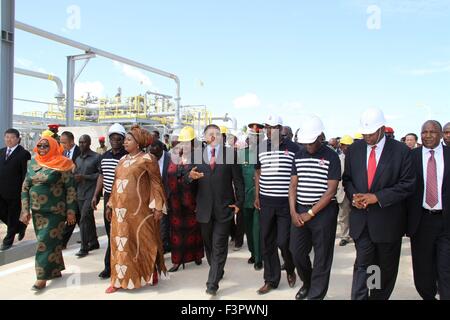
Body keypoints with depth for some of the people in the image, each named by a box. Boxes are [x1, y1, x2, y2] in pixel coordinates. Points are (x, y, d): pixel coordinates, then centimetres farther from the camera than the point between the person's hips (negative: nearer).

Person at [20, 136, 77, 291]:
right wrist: (25, 210, 3)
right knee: (52, 241, 13)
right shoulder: (33, 163, 6)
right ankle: (55, 270, 28)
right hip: (37, 210, 5)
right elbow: (25, 187, 9)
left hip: (55, 211, -5)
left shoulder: (61, 165, -9)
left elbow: (70, 188, -9)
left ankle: (42, 276, 7)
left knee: (46, 241, -3)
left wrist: (70, 210, -11)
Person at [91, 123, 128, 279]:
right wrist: (95, 196, 14)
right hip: (108, 197, 6)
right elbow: (101, 177, 18)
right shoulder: (104, 156, 11)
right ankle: (112, 263, 22)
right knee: (110, 231, 11)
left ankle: (109, 266, 11)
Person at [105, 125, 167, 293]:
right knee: (120, 243, 9)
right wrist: (110, 205, 15)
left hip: (139, 209, -6)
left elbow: (156, 183, -8)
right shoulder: (123, 160, 13)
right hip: (120, 209, 7)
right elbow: (116, 183, 16)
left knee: (142, 241, 4)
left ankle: (151, 272, 24)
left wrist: (157, 207, -13)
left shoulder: (147, 159, -7)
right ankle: (121, 279, 21)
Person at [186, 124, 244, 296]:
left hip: (224, 207, -3)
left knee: (219, 246, -2)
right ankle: (217, 272, 37)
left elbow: (238, 181, -1)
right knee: (208, 244, 17)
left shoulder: (231, 153, -2)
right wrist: (190, 176, -19)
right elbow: (189, 180, 3)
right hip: (204, 208, 3)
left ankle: (212, 283, 5)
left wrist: (239, 203, -4)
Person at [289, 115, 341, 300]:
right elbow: (293, 185, 7)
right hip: (300, 211, 5)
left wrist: (310, 213, -12)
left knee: (322, 257, 6)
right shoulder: (298, 156, 7)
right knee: (297, 252, 10)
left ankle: (316, 295, 23)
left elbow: (331, 190, -11)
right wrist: (293, 212, -4)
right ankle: (307, 282, 37)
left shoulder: (331, 157, -7)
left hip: (323, 212, -4)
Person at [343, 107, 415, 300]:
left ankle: (379, 297, 35)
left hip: (388, 220, -1)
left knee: (387, 268, 15)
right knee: (362, 264, 3)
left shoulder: (401, 151, -6)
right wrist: (353, 196, -10)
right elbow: (347, 179, 10)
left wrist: (377, 197, -18)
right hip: (361, 219, 1)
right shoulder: (354, 150, 3)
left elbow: (407, 185, -9)